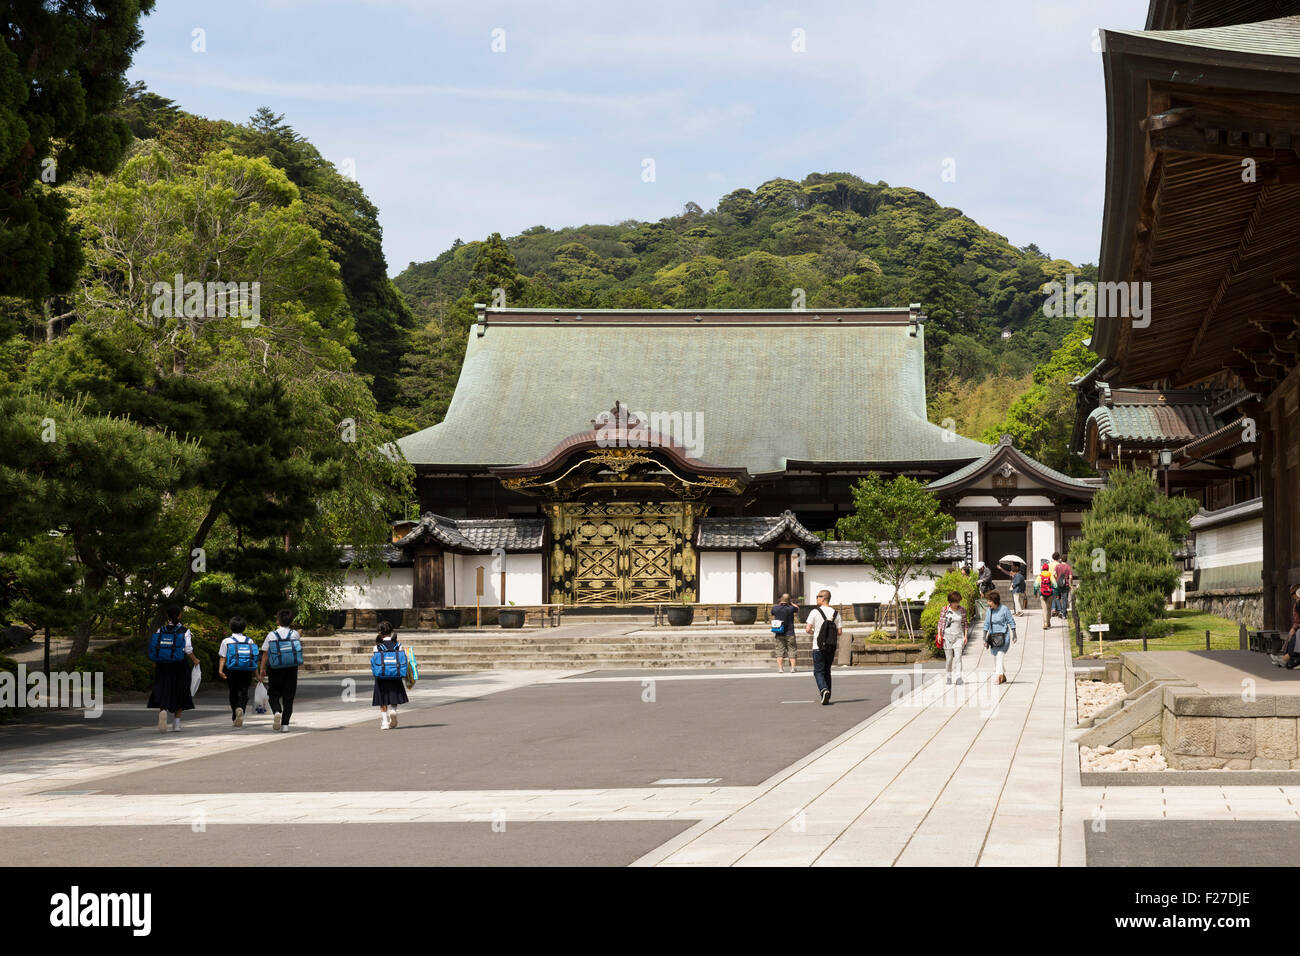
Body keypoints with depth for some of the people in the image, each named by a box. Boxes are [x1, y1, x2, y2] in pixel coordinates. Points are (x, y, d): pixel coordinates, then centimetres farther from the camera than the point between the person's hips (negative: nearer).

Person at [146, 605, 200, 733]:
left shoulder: (161, 630, 0)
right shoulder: (185, 631, -5)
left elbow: (155, 649, -1)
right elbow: (188, 650, -9)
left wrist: (155, 663, 14)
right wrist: (195, 660, 9)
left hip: (163, 666, 0)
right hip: (180, 666, 0)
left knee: (162, 692, 1)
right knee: (179, 693, 12)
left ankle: (162, 711, -31)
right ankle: (176, 724, 17)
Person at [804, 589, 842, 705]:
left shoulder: (815, 612, -8)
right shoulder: (835, 613, 3)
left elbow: (808, 629, -11)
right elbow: (840, 631, 0)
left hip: (818, 647, -4)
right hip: (831, 647, 4)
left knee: (818, 671, 0)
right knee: (827, 671, 16)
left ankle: (824, 690, -24)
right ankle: (827, 697, 16)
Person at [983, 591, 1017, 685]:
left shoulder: (1004, 609, -7)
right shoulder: (988, 611, 7)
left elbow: (1011, 623, -1)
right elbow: (986, 625, 11)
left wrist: (1014, 636, -3)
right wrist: (985, 639, 8)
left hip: (1003, 636, -6)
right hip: (993, 636, 6)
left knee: (1000, 655, -17)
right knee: (995, 657, 7)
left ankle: (999, 676, -22)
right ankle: (1003, 677, 19)